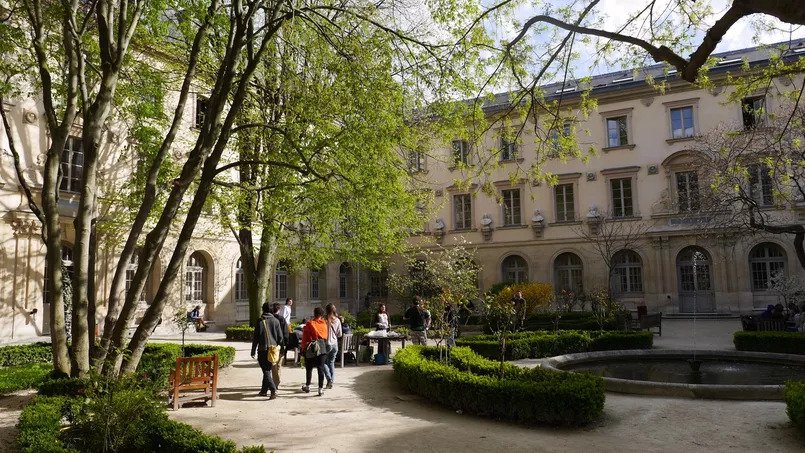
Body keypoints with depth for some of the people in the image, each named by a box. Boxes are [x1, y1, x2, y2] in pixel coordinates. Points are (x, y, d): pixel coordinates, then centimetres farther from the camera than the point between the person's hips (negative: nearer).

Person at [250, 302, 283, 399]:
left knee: (266, 371, -3)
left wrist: (253, 351, 2)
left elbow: (255, 337, -5)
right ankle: (264, 390, 25)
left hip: (263, 349, -4)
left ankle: (273, 390, -18)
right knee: (267, 369, 17)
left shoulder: (260, 321, -7)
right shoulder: (276, 321, 2)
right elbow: (280, 337, 3)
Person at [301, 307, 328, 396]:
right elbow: (326, 337, 6)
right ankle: (321, 389, 1)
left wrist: (303, 348, 1)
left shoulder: (309, 324, -8)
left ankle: (307, 386, 24)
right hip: (322, 348, 2)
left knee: (309, 368, 13)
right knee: (320, 369, 4)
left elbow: (304, 338, -6)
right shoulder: (325, 324, -1)